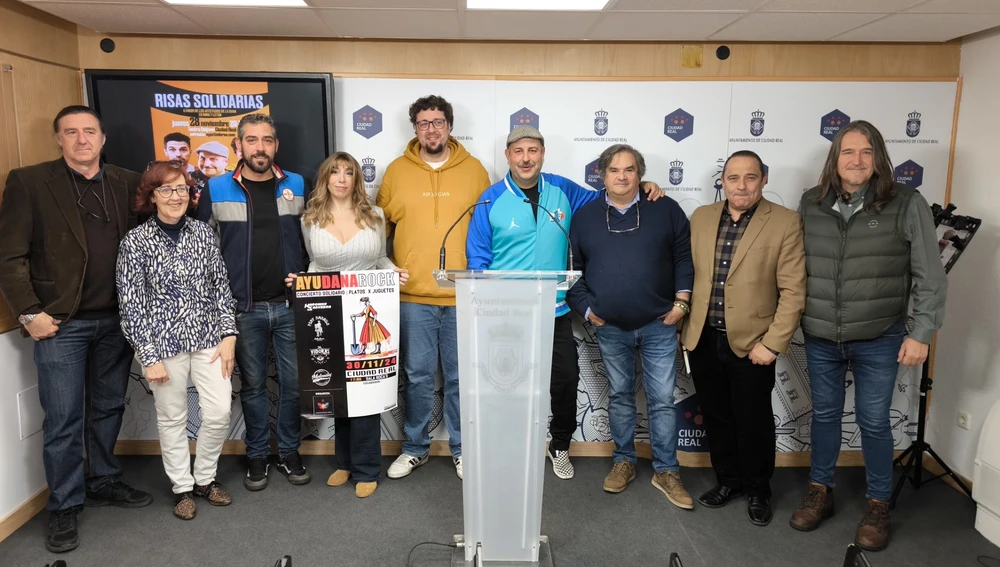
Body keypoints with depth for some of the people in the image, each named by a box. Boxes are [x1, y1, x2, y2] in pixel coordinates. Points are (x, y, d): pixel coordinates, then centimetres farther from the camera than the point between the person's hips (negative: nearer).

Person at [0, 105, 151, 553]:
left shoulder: (127, 183, 7)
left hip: (116, 319, 4)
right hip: (61, 323, -3)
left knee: (108, 409, 15)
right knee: (63, 420, 4)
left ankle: (103, 483, 32)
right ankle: (64, 507, 19)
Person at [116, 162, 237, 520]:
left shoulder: (203, 233, 3)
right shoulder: (135, 241, -6)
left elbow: (221, 287, 7)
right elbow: (131, 304, -6)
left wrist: (228, 334, 0)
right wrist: (148, 356, -9)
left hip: (208, 337, 3)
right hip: (164, 342, -3)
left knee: (220, 412, 3)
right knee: (172, 418, 8)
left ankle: (205, 478, 26)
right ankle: (182, 487, 28)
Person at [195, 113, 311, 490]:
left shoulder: (297, 186, 4)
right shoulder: (217, 190, 0)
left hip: (290, 304, 1)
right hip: (244, 308, -1)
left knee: (294, 382, 7)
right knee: (253, 385, 10)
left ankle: (289, 451, 25)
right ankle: (257, 455, 26)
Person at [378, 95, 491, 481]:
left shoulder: (473, 169, 4)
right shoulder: (397, 170, 5)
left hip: (464, 295, 0)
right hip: (412, 294, 0)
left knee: (460, 376, 9)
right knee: (418, 375, 10)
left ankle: (462, 448, 26)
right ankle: (415, 448, 27)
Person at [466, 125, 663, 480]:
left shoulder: (563, 191, 2)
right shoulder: (492, 199, -6)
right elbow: (478, 255, -3)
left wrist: (639, 187, 2)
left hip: (555, 309, 2)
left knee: (566, 380, 10)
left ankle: (560, 446, 35)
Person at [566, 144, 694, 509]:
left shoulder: (666, 209, 0)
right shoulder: (585, 216, 3)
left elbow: (684, 257, 3)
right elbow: (572, 268, 7)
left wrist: (681, 301, -4)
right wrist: (585, 308, 0)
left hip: (659, 325, -1)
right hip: (610, 328, 1)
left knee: (662, 400, 3)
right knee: (620, 396, 14)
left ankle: (666, 471, 17)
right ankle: (624, 461, 29)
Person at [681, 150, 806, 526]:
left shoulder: (785, 223, -7)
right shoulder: (701, 217, 6)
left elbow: (793, 291, -10)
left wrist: (772, 343, -14)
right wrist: (684, 326, 7)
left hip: (751, 343, -3)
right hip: (703, 340, 4)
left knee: (753, 421, 10)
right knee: (716, 417, 15)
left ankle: (758, 489, 31)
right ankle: (728, 479, 35)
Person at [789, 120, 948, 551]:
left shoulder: (906, 204, -9)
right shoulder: (811, 204, 0)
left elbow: (930, 276, -7)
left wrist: (921, 332, -9)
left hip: (878, 339, -2)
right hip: (819, 337, 3)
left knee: (873, 421, 9)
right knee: (824, 414, 15)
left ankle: (878, 505, 29)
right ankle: (820, 492, 32)